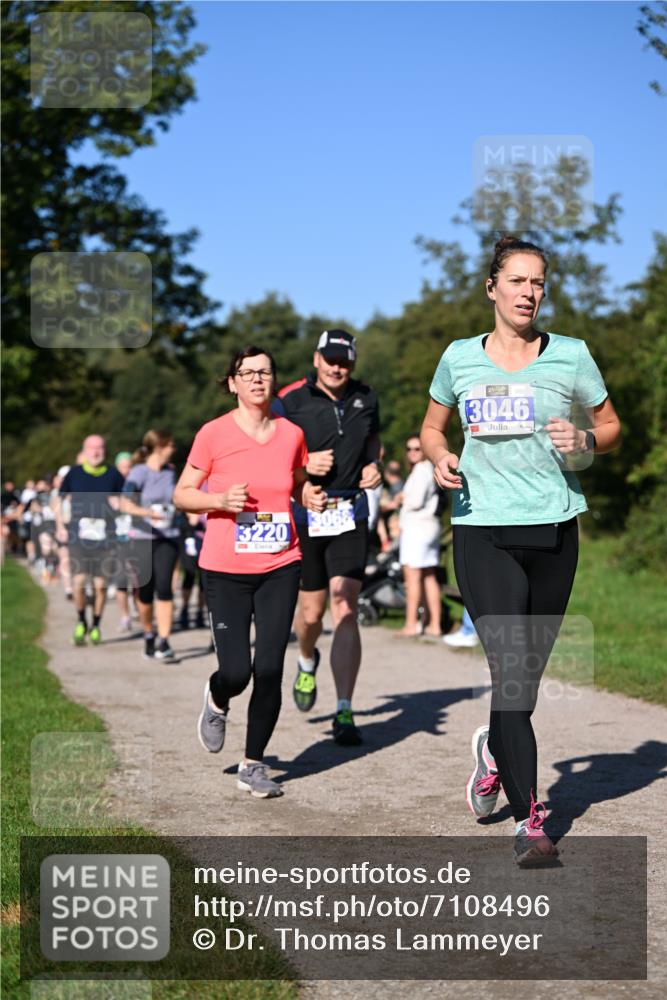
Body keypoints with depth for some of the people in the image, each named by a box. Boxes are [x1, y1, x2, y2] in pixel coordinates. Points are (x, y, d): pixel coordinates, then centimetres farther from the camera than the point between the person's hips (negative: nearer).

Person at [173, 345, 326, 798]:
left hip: (281, 566, 3)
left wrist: (312, 497, -3)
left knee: (270, 670, -2)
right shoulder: (214, 434, -5)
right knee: (236, 672, -8)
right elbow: (182, 494, 0)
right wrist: (221, 499, -18)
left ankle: (254, 764, 14)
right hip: (226, 570, -2)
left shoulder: (291, 434, 4)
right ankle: (217, 700, 30)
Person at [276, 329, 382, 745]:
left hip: (351, 516, 1)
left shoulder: (366, 399, 8)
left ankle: (345, 712, -9)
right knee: (311, 612, 8)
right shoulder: (291, 401, -4)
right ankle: (307, 662, 46)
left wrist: (374, 466, 5)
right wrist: (303, 464, -19)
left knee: (345, 610, -10)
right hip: (305, 515, -1)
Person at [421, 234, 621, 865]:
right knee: (509, 667, -12)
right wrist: (440, 458, -2)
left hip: (553, 530, 1)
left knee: (529, 670, 10)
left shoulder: (570, 355, 3)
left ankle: (494, 749, 43)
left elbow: (611, 426, 13)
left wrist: (584, 441, -9)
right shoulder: (460, 358, 6)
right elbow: (432, 426, 20)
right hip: (482, 529, -1)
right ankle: (528, 820, -7)